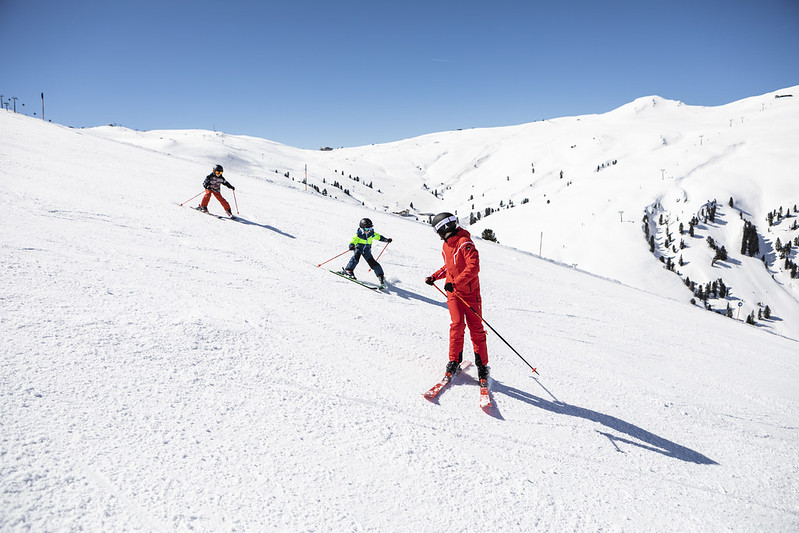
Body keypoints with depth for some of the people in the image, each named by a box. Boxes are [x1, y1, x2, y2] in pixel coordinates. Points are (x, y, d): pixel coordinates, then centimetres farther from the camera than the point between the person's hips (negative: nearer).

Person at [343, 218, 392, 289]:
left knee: (372, 262, -10)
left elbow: (379, 237, 10)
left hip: (367, 250, 2)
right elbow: (354, 241, -26)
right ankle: (348, 270, -27)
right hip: (358, 248, -2)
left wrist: (387, 240, 4)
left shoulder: (372, 233, -6)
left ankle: (381, 276, -1)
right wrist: (351, 245, -48)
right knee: (356, 256, -32)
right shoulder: (358, 234, -17)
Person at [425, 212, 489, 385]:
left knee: (476, 328, -1)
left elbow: (474, 267, -25)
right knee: (457, 325, -6)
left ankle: (482, 366, 8)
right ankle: (454, 361, 5)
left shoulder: (465, 243, -16)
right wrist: (434, 277, 16)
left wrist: (455, 282, -29)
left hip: (470, 292, -5)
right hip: (453, 292, 5)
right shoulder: (446, 245, 11)